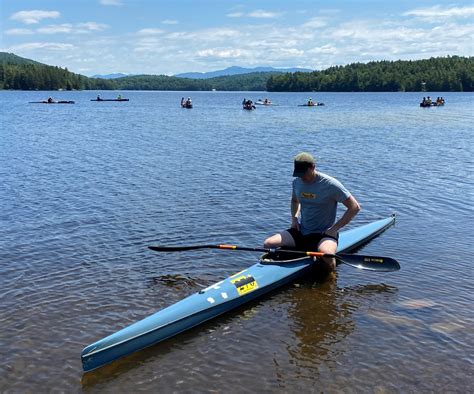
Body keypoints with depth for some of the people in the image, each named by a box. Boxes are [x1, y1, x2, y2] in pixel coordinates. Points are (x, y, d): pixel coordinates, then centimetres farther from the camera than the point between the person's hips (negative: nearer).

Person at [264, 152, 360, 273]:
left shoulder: (330, 184, -15)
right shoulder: (297, 182, 3)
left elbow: (355, 207, -11)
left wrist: (335, 228, -14)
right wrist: (294, 217, 6)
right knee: (268, 244, -17)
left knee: (326, 254, -38)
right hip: (301, 231, 5)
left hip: (324, 233, -4)